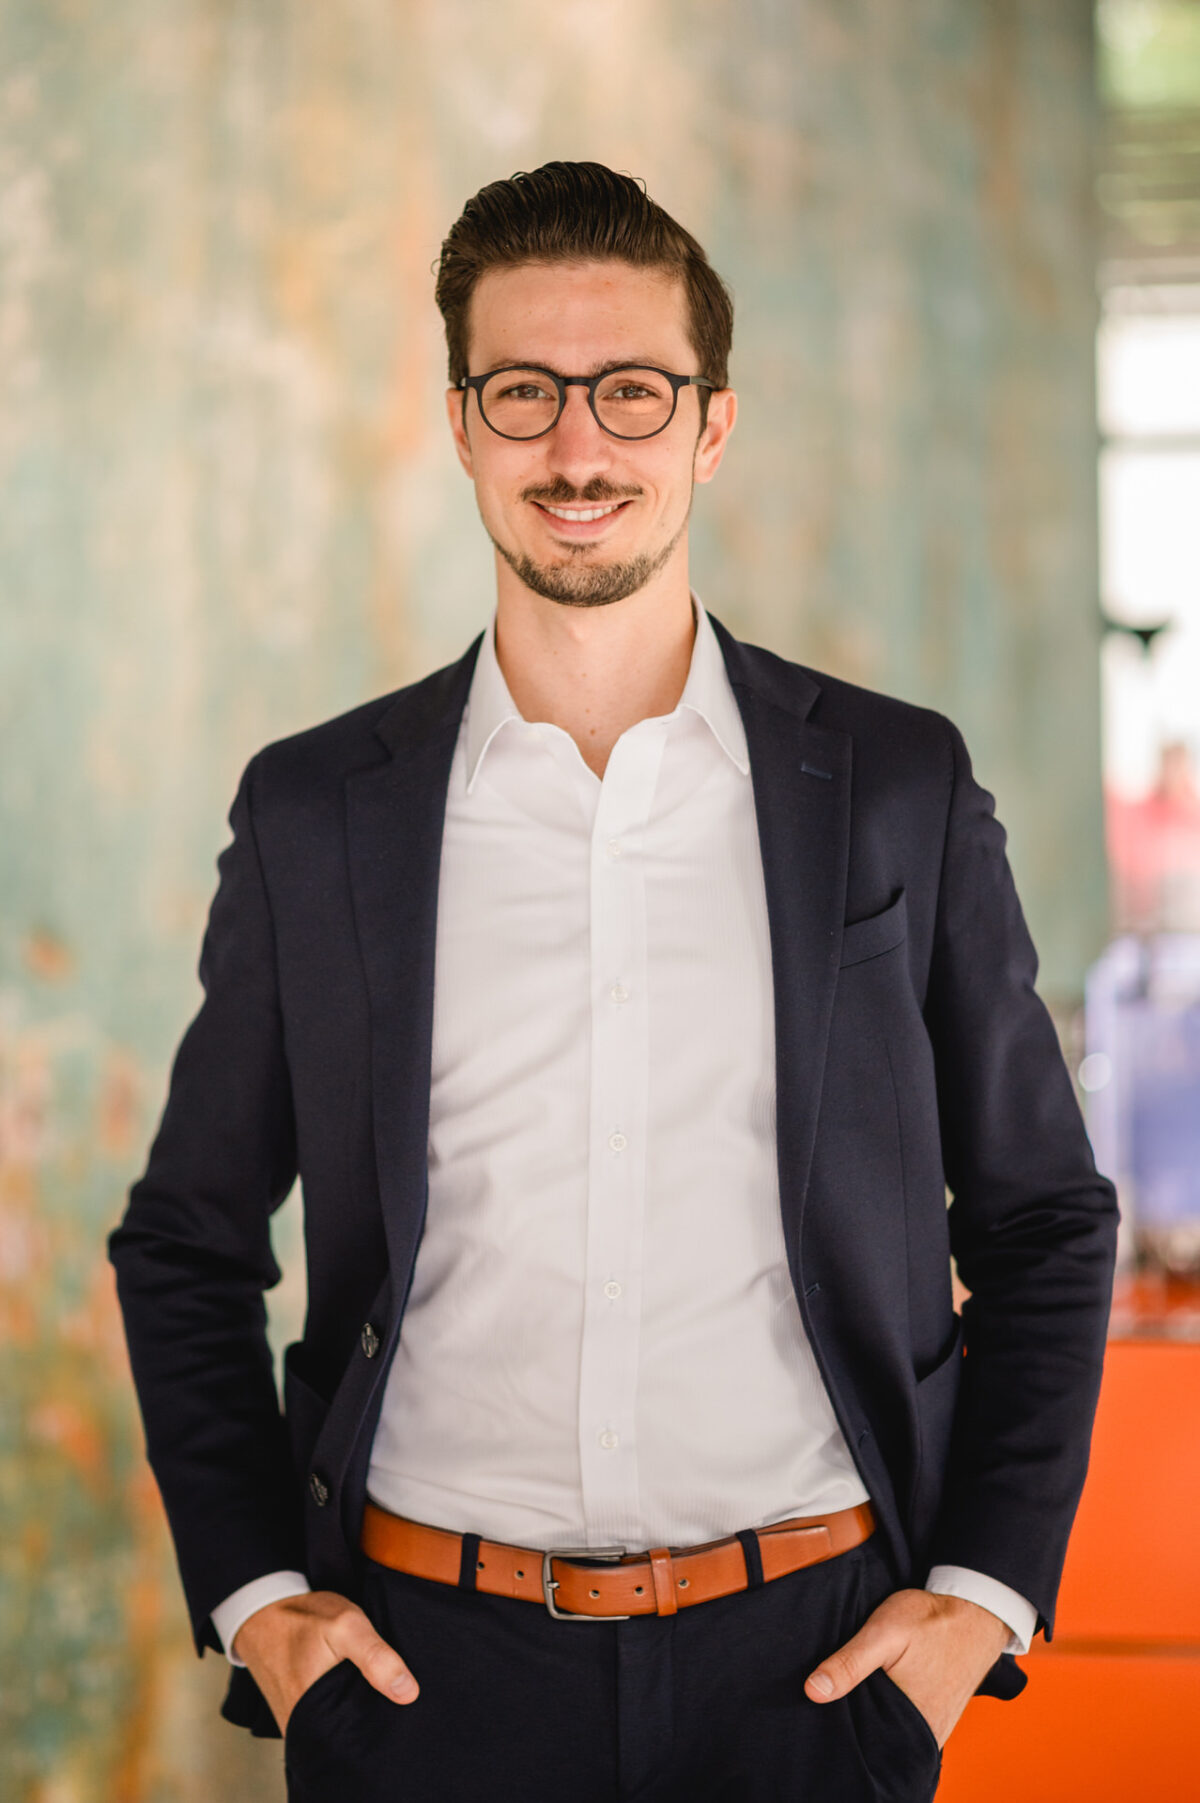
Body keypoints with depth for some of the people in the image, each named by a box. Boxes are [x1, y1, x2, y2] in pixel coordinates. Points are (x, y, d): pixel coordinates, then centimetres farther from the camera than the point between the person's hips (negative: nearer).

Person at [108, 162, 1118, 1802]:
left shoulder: (901, 790, 1)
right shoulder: (313, 813, 2)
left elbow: (1044, 1221, 8)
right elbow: (188, 1245, 10)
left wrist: (987, 1591, -1)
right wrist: (252, 1594, 0)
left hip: (811, 1658, 0)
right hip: (426, 1667, 0)